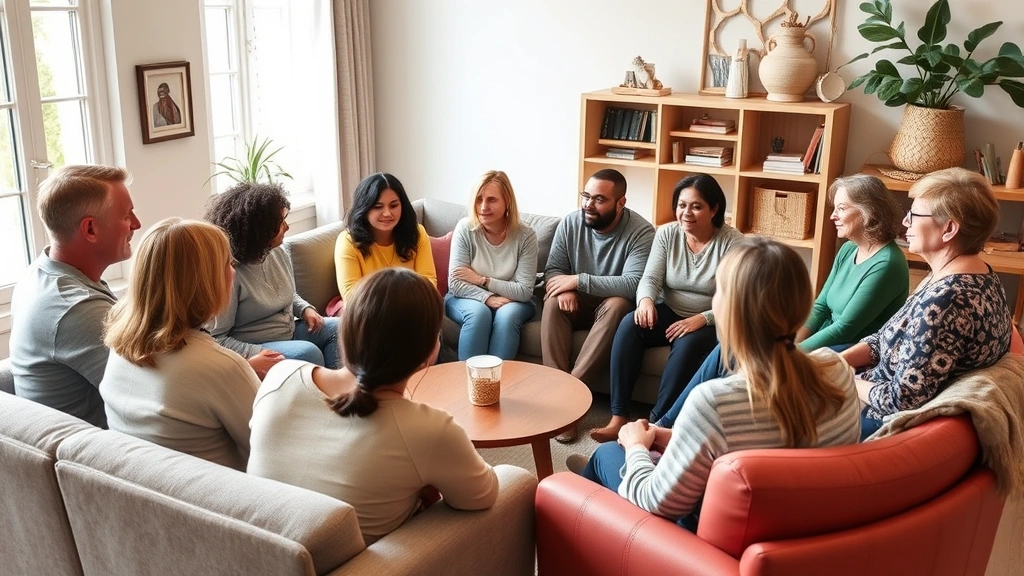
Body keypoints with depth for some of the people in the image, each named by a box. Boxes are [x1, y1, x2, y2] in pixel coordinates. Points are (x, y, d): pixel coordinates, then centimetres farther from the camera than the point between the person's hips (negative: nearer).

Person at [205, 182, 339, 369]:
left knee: (338, 328, -9)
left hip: (290, 332, 8)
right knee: (308, 352, -29)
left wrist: (306, 309, 1)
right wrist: (256, 354, -32)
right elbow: (216, 338, -20)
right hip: (255, 347, -8)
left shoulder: (278, 253, 2)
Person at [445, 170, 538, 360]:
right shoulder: (465, 228, -14)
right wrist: (487, 298, -29)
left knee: (507, 314, -32)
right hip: (467, 299, 0)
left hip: (511, 302, 0)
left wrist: (482, 280, -18)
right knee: (479, 312, -32)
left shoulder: (525, 235, -14)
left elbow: (525, 291, -16)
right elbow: (455, 283, -15)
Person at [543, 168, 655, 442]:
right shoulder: (569, 224, -7)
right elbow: (552, 270, -4)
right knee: (553, 302, -29)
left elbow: (633, 285, -30)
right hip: (579, 303, 3)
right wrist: (565, 288, -29)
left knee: (617, 305, -36)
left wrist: (578, 280, -30)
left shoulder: (641, 232, -19)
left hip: (611, 305, -3)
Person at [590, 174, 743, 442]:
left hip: (711, 323, -4)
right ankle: (619, 418, -28)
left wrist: (702, 319, -31)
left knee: (687, 344, -36)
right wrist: (646, 300, -29)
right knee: (629, 324, -25)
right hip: (669, 313, 4)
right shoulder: (666, 234, 0)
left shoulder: (732, 242, -12)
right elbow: (650, 278, -6)